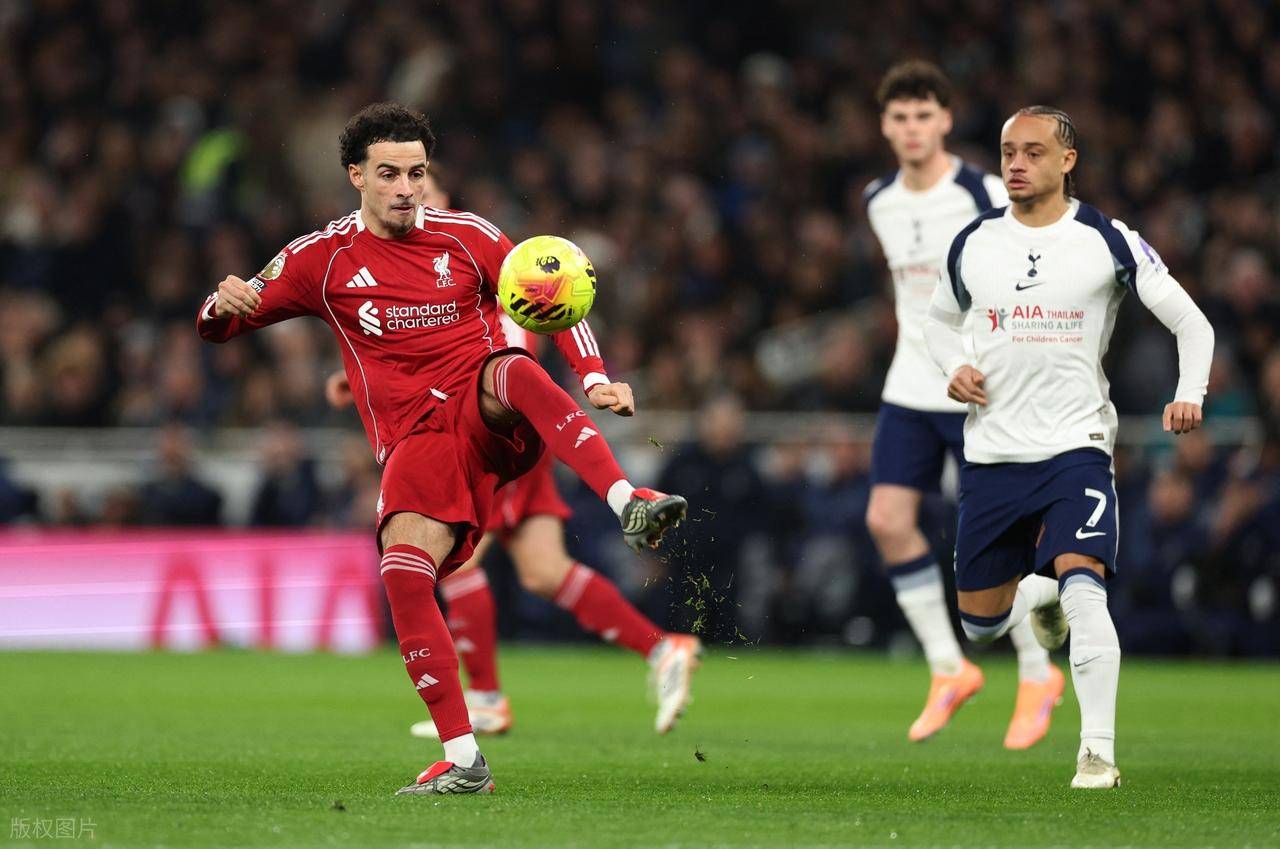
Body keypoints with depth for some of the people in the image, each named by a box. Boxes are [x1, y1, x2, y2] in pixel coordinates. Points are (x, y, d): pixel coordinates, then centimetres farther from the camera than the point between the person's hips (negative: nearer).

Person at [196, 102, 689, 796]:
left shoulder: (465, 236, 8)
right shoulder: (322, 258, 7)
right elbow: (217, 325, 11)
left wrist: (595, 379, -1)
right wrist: (225, 304, -14)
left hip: (490, 419, 0)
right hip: (414, 443, 0)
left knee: (516, 371, -37)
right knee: (403, 571, -26)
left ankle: (629, 504, -51)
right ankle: (462, 760, -21)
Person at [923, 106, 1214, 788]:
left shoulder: (1108, 241, -4)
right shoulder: (972, 243, 6)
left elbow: (1191, 322, 0)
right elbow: (939, 319, 23)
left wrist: (1189, 394, -18)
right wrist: (953, 367, 0)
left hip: (1075, 447, -4)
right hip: (991, 453, 4)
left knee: (1083, 591, -25)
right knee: (980, 626, 10)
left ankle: (1098, 753, -20)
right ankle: (1038, 595, 45)